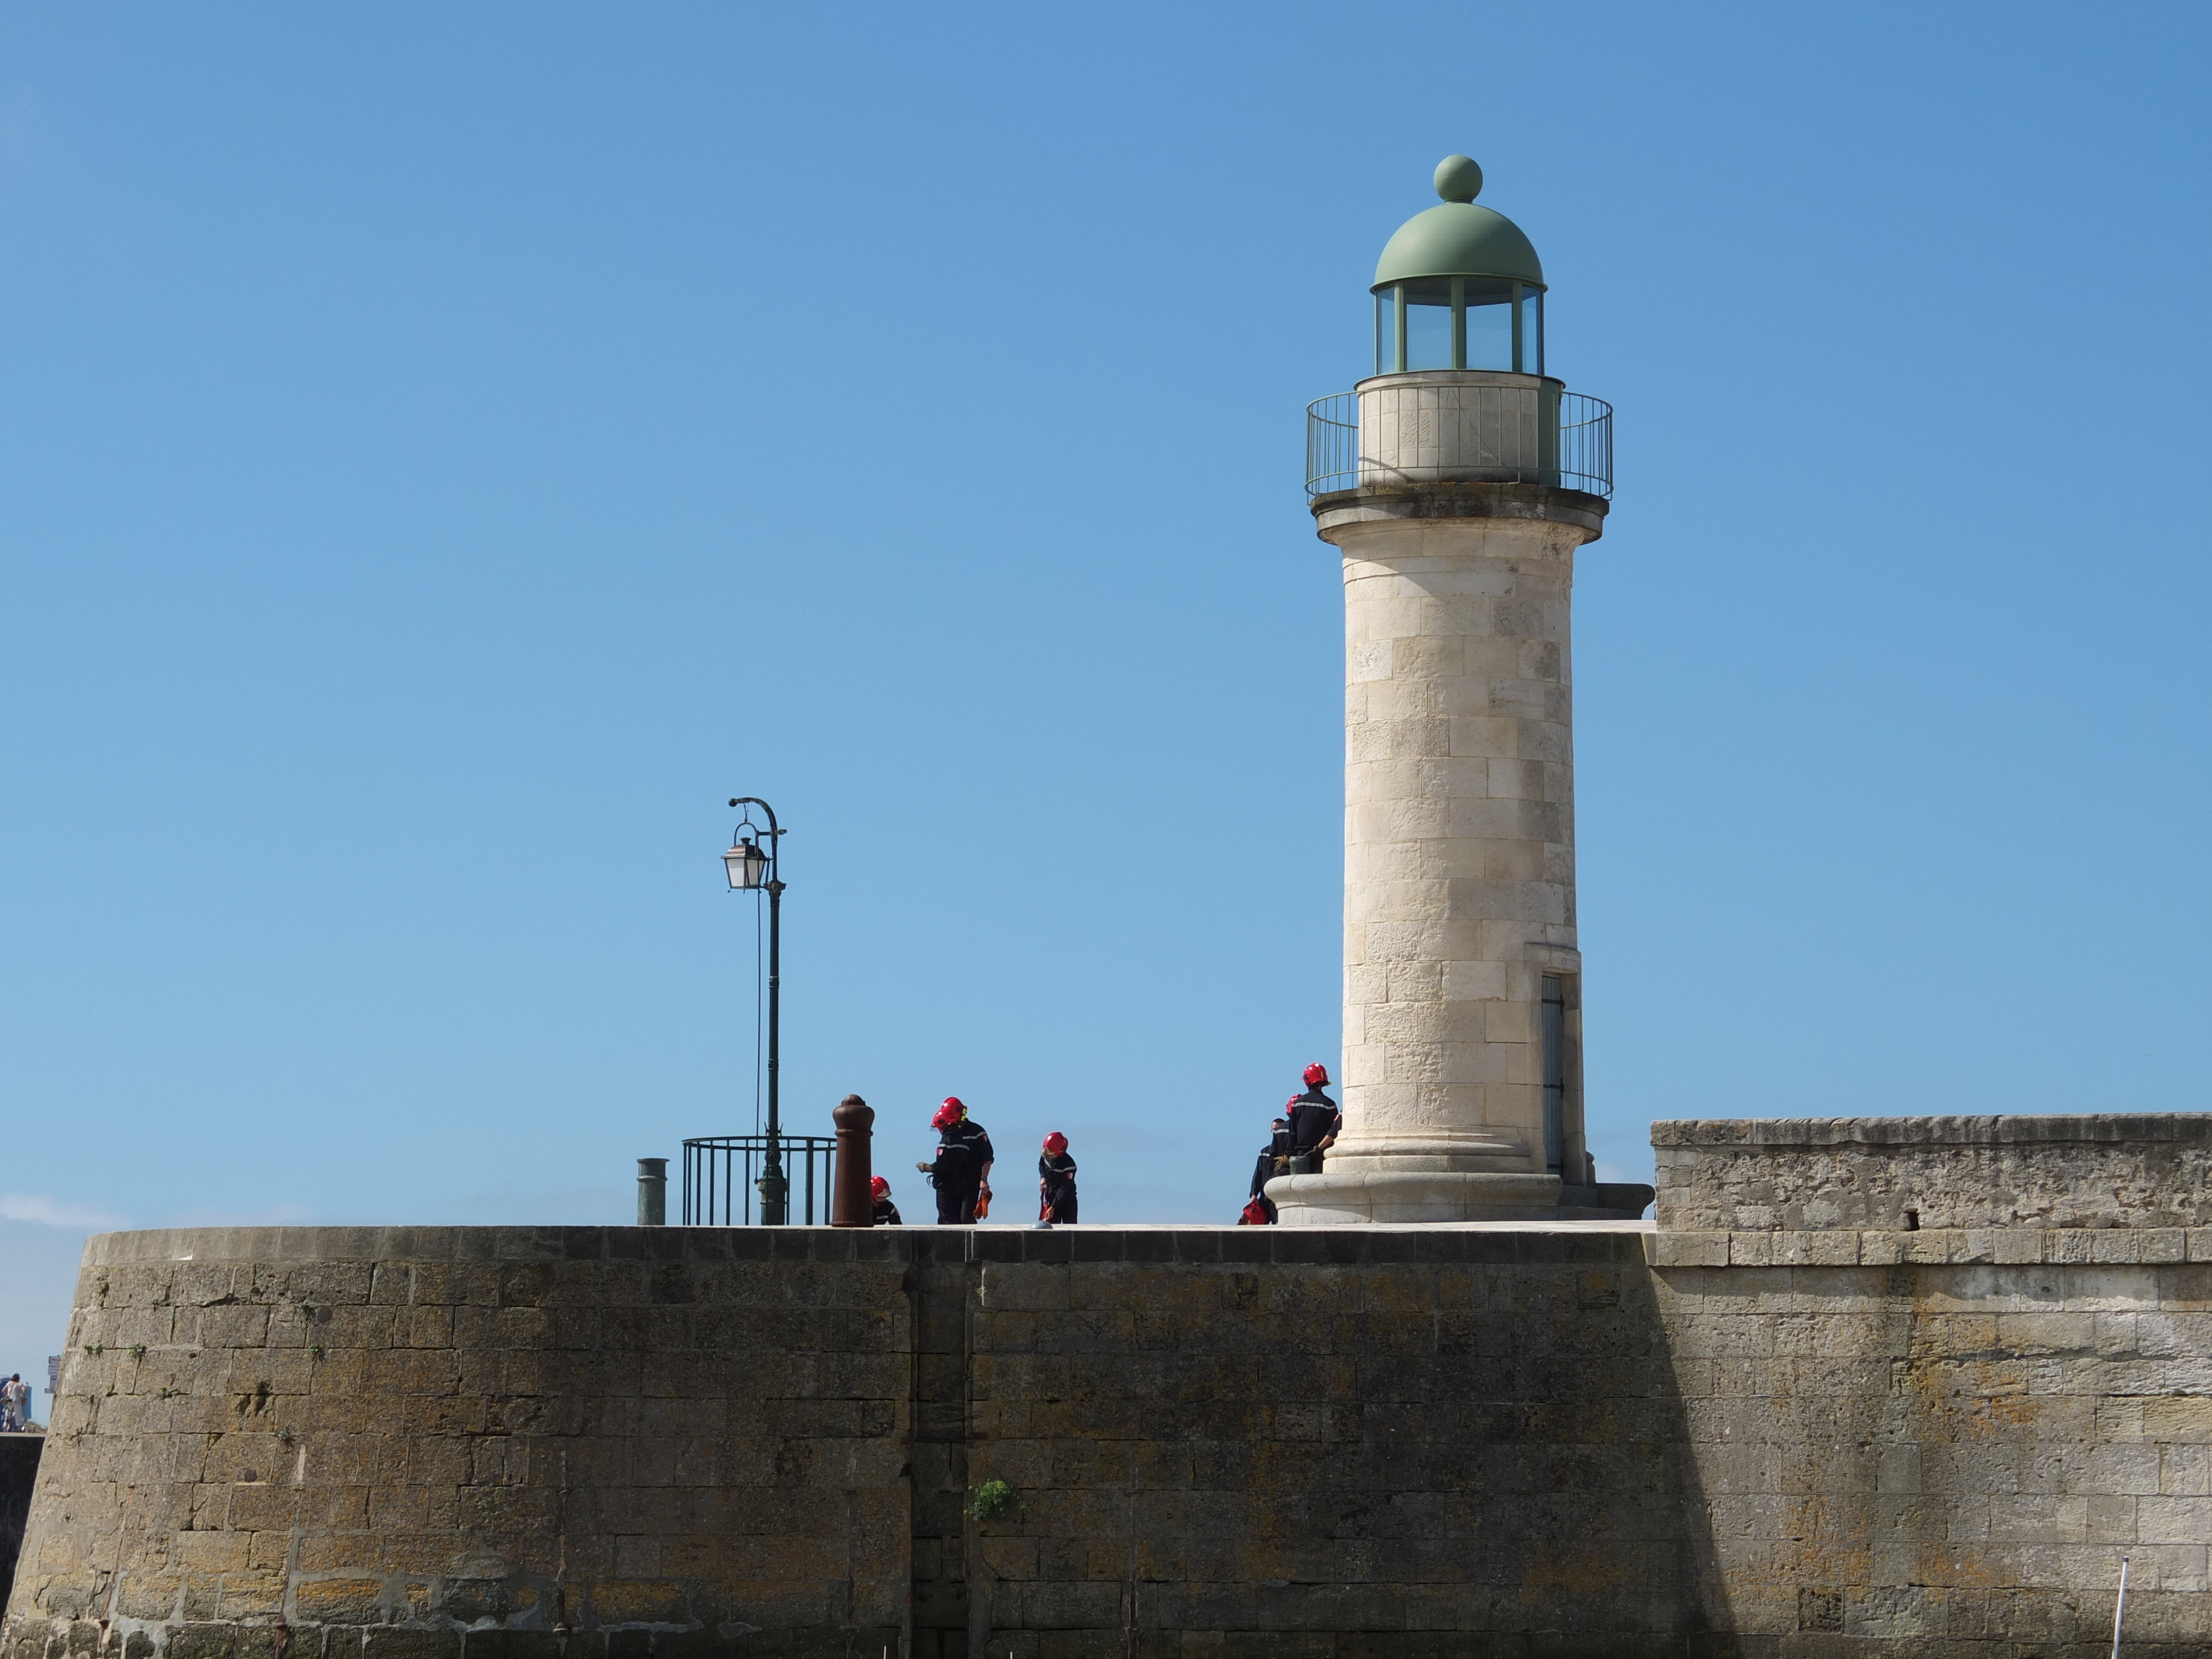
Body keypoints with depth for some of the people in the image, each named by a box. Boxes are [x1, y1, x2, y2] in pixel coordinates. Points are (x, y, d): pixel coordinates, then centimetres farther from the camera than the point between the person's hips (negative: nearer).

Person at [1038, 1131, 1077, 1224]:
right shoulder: (1045, 1155, -9)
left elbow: (1065, 1189, -26)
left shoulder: (1069, 1165, -27)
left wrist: (1053, 1208, -28)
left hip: (1067, 1200, -5)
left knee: (1070, 1226, -3)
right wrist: (1043, 1177, -5)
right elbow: (1041, 1165, 16)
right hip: (1050, 1198, 5)